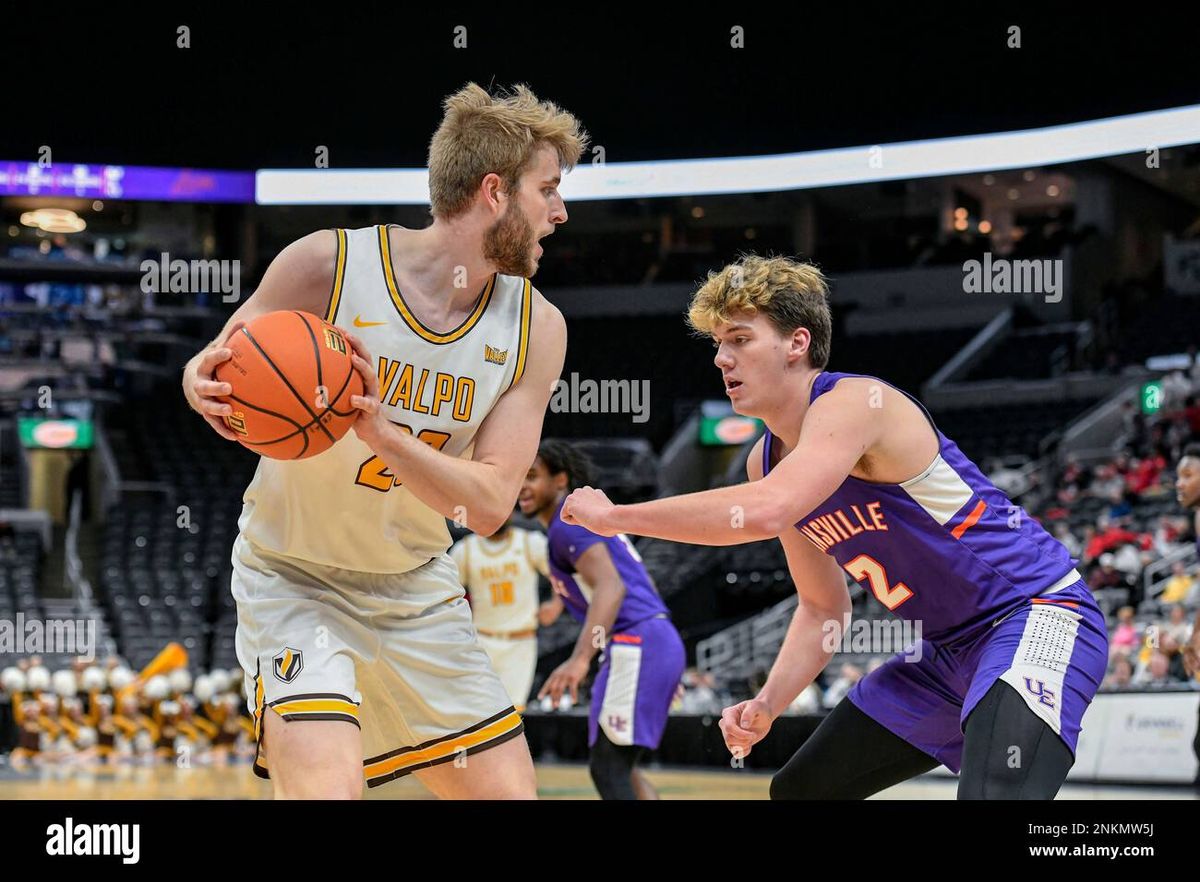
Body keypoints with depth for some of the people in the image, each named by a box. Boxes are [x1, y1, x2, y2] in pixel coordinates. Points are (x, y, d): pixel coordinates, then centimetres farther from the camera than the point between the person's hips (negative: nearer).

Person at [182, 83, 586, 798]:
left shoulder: (537, 329, -7)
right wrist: (206, 387, -30)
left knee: (511, 793, 5)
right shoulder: (328, 264, -18)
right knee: (327, 790, -26)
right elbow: (213, 367, -5)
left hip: (418, 586, 5)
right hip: (296, 579, -5)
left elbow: (490, 503, -14)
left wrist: (381, 431, -31)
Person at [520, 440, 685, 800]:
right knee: (617, 768, 18)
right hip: (660, 642, 10)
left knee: (608, 769, -12)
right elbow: (641, 586, 29)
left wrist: (580, 659, -37)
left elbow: (611, 587, -25)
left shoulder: (568, 523, -9)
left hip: (636, 646, -10)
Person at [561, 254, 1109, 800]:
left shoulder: (854, 401, -20)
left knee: (991, 795, -36)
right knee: (798, 791, 16)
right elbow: (822, 607, 17)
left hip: (1036, 615, -10)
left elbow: (764, 513, -37)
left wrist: (615, 517, -26)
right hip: (950, 649, 10)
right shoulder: (765, 461, 8)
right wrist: (768, 704, 0)